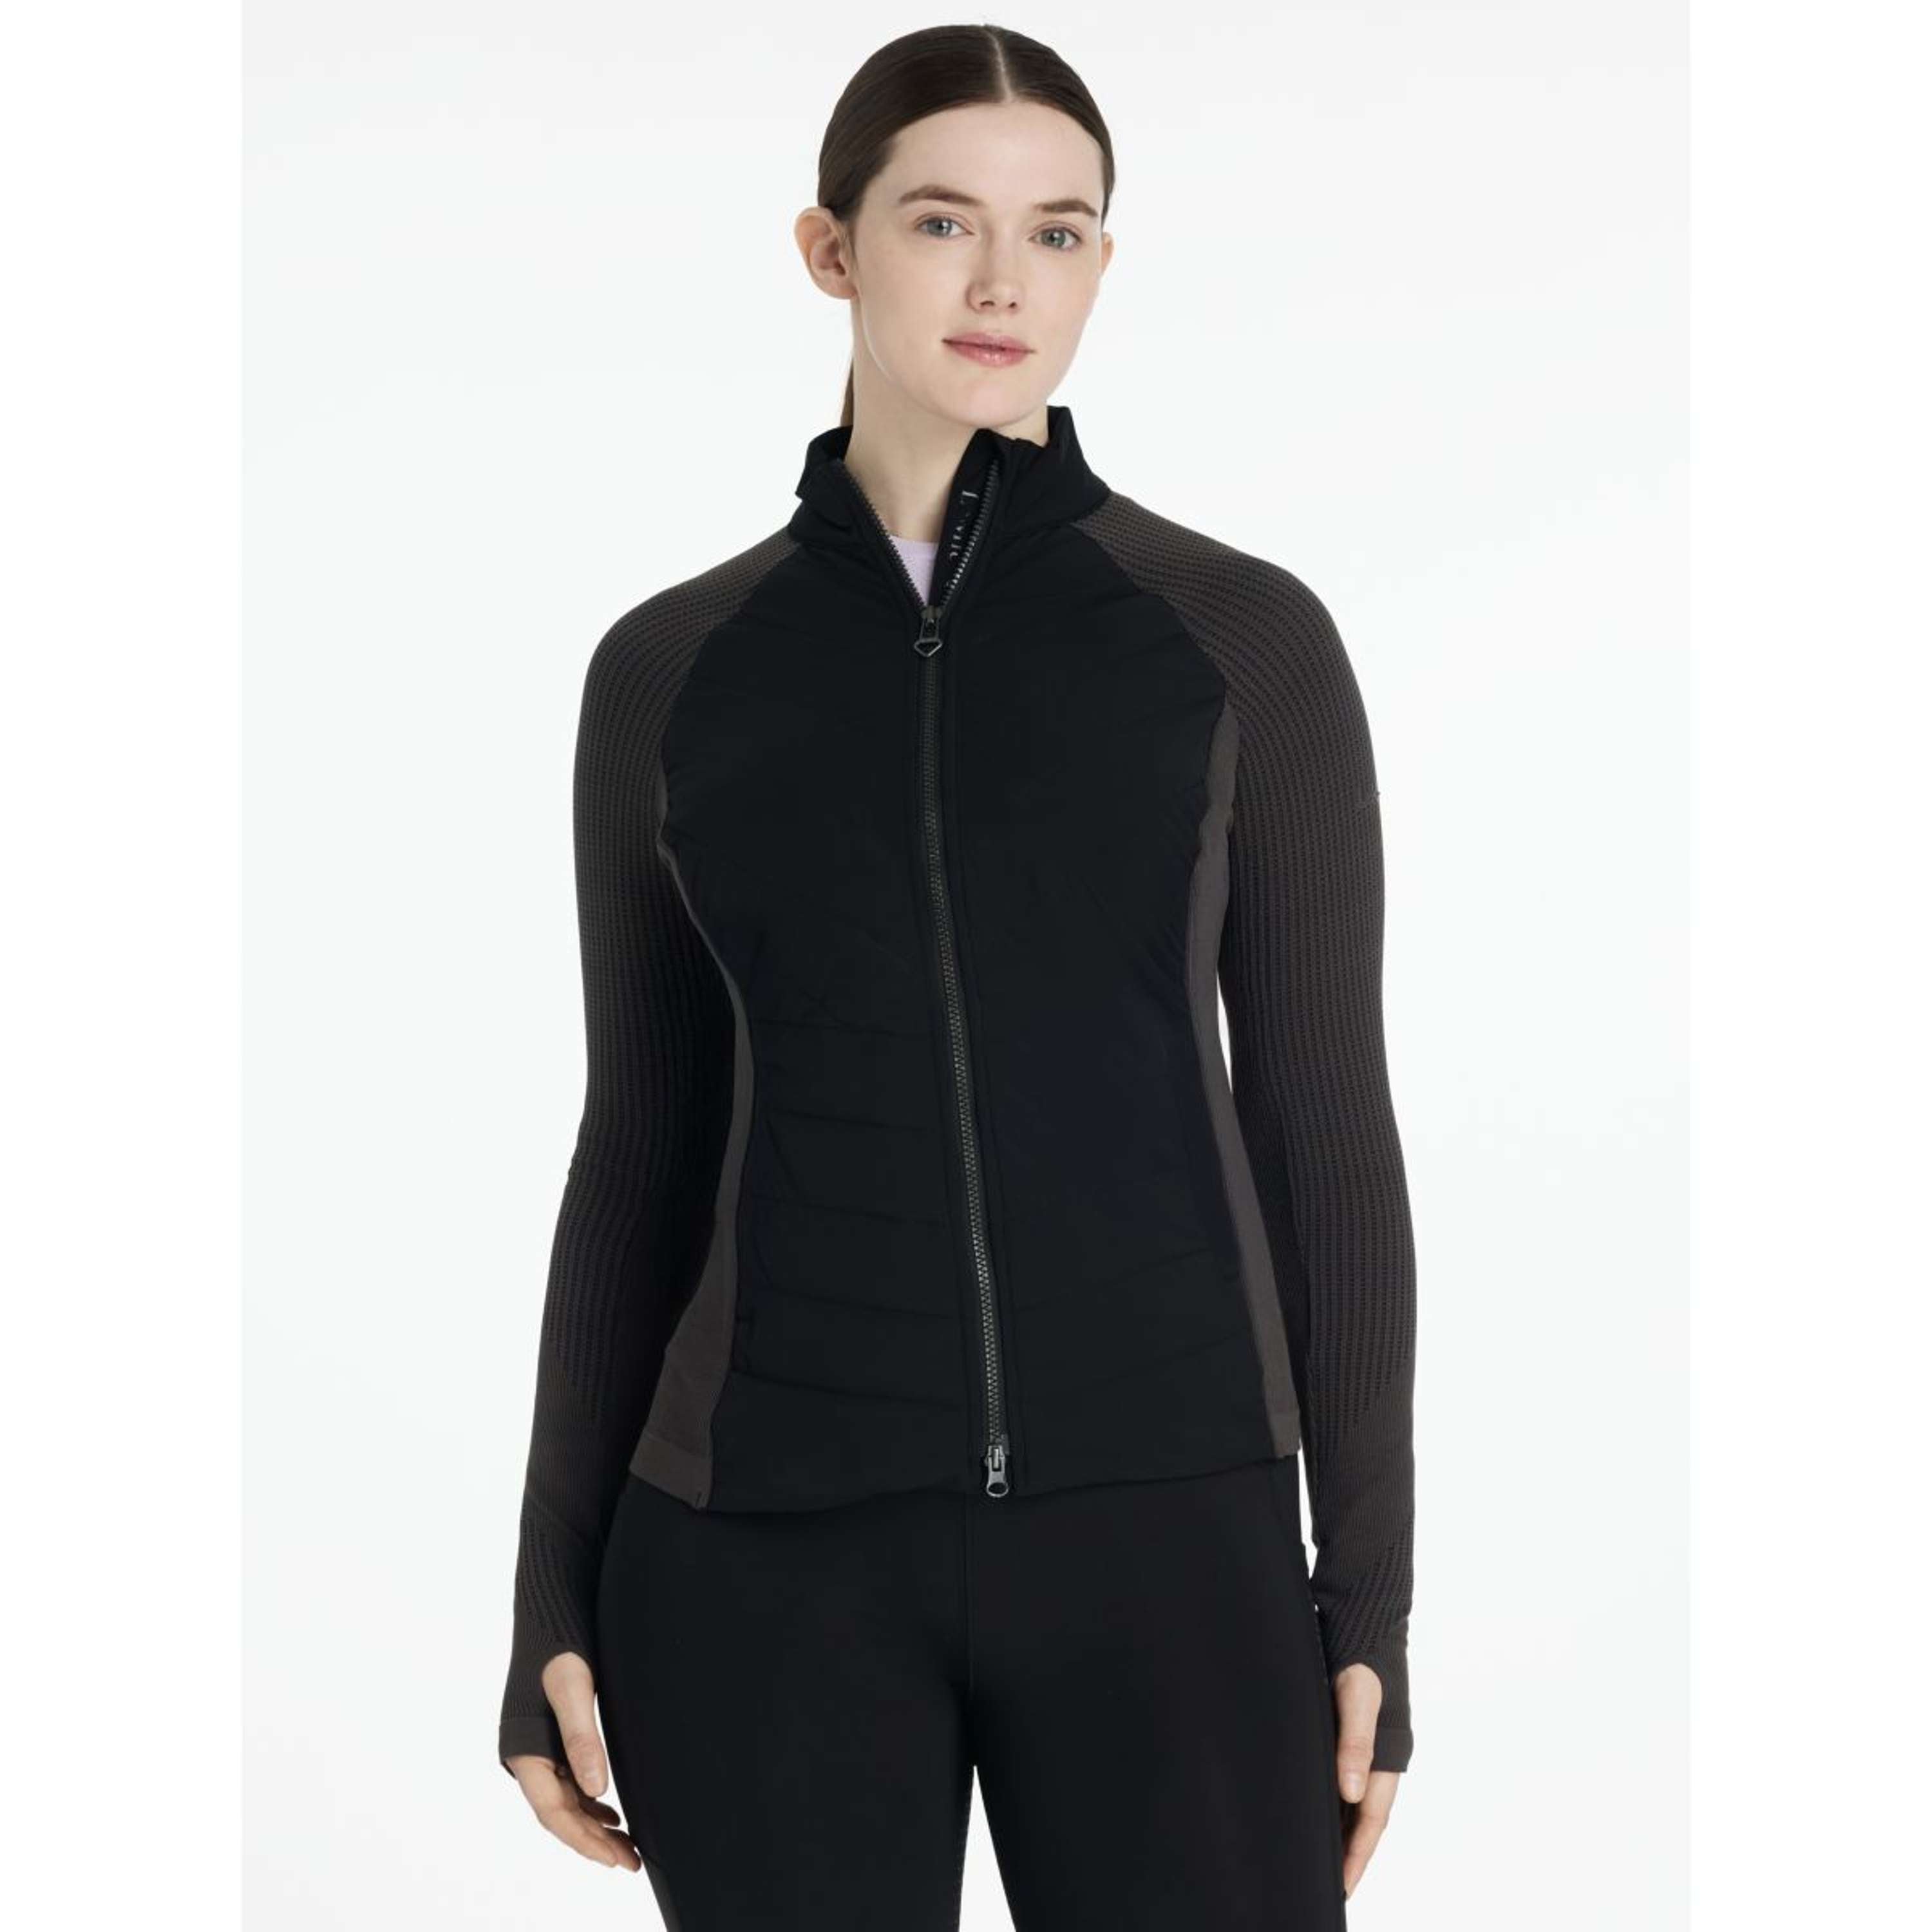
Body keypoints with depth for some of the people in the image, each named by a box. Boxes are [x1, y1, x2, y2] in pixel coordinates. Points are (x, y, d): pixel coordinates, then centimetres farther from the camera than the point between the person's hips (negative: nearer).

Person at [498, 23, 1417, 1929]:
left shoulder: (1245, 636, 3)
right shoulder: (672, 668, 7)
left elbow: (1326, 1128, 3)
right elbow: (643, 1150, 11)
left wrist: (1368, 1599, -1)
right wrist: (555, 1593, 6)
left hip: (1157, 1522, -1)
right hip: (768, 1544, 1)